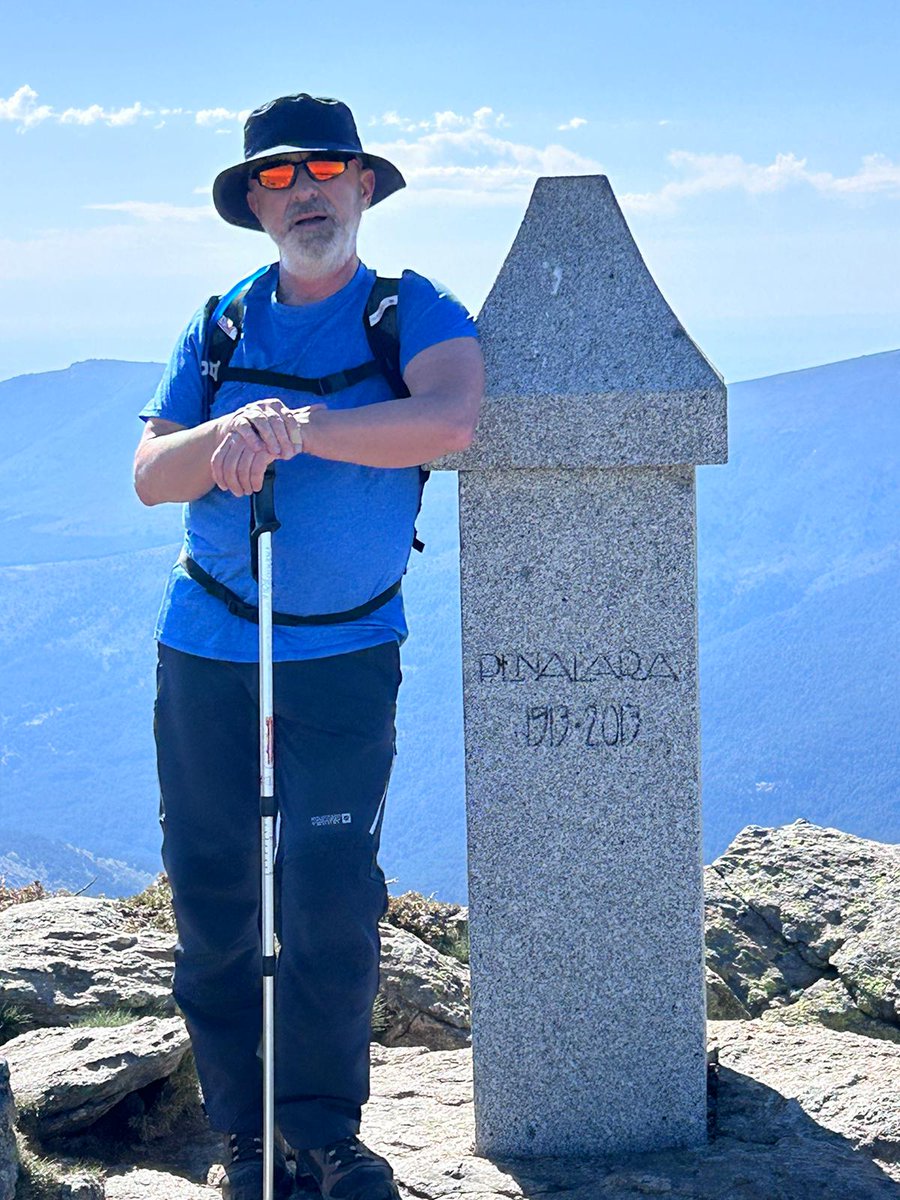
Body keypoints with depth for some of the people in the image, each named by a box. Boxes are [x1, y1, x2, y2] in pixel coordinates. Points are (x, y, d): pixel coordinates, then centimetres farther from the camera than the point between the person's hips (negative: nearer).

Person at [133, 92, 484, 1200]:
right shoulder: (217, 330, 10)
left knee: (330, 898, -8)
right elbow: (150, 477, 0)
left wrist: (294, 426, -30)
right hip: (205, 654, 3)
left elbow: (449, 420, -24)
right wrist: (227, 435, -21)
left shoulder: (414, 312, -1)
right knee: (210, 892, 4)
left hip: (346, 661, -3)